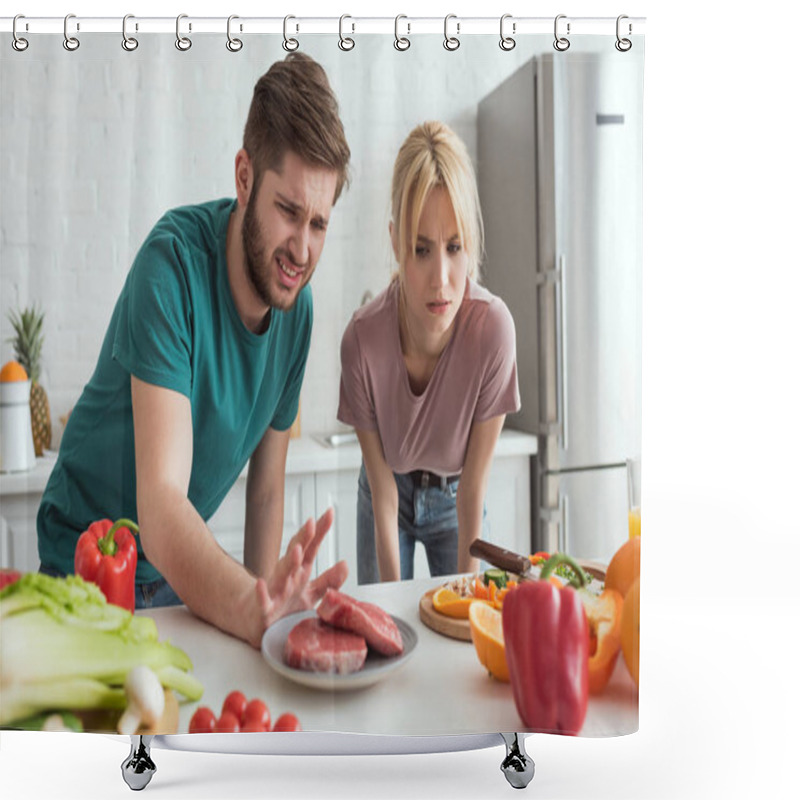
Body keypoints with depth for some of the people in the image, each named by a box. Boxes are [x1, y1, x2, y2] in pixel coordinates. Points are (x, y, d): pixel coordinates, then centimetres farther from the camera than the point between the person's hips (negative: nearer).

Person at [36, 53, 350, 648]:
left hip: (183, 568, 5)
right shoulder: (174, 262, -28)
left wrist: (264, 607, -10)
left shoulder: (298, 305, -8)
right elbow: (160, 504, -35)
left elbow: (267, 489, -1)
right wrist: (249, 606, -51)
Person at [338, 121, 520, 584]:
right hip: (390, 495, 0)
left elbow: (474, 481, -20)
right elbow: (381, 486, -19)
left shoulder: (492, 327, -30)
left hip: (454, 500, 0)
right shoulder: (362, 339, -30)